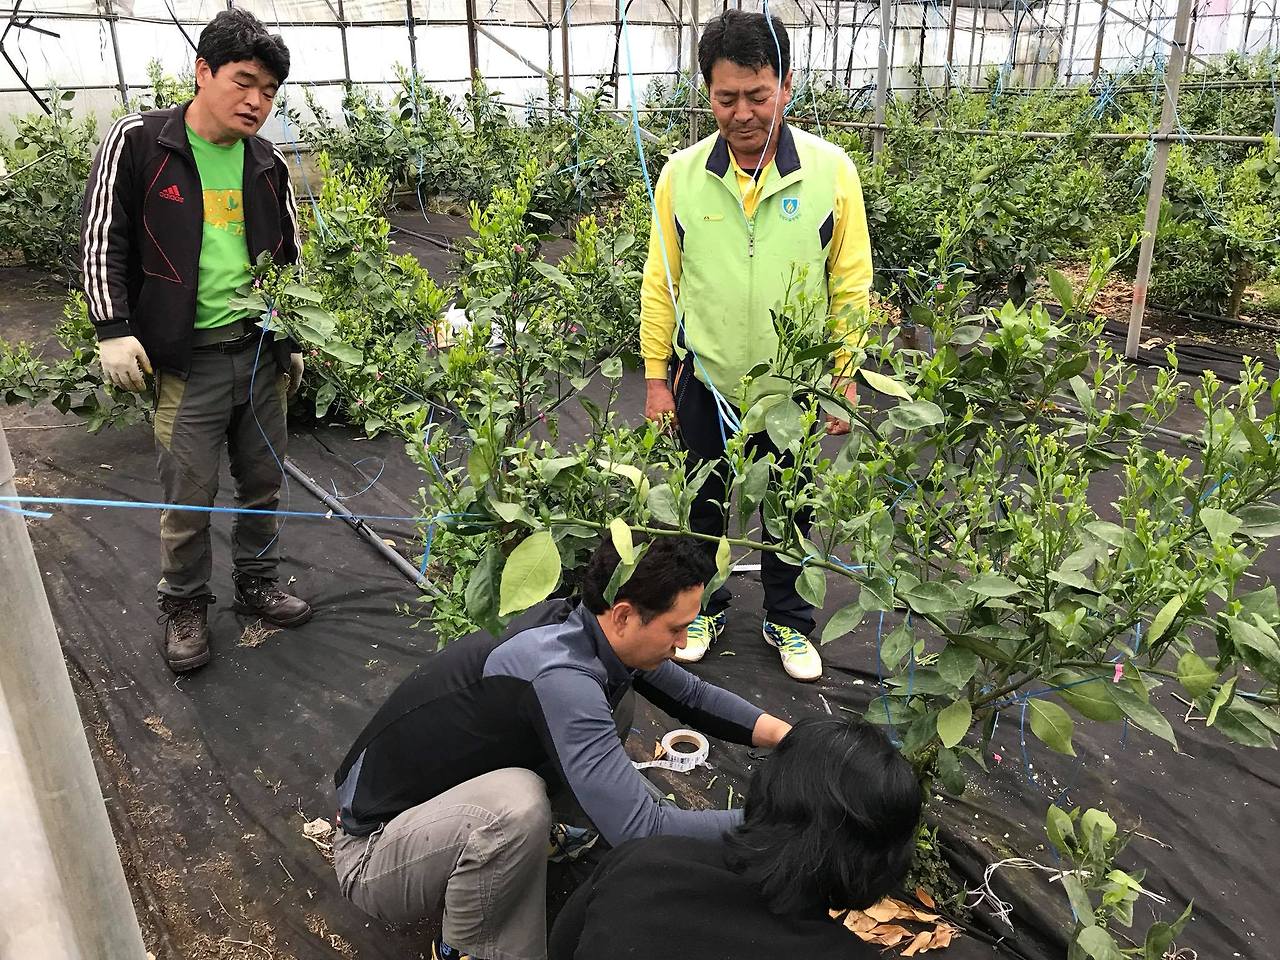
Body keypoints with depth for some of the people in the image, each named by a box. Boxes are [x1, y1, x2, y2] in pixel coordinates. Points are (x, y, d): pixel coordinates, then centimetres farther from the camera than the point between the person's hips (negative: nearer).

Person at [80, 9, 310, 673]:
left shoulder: (268, 165, 8)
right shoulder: (137, 142, -5)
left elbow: (290, 256, 16)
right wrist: (115, 331, -11)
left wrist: (294, 341, 15)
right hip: (186, 360, -4)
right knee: (189, 495, 2)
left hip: (261, 353, 4)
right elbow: (103, 242, -3)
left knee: (263, 480, 12)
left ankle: (257, 583, 32)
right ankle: (184, 607, 22)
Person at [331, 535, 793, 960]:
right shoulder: (560, 676, -34)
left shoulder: (581, 624, -8)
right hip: (371, 853, -8)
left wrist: (786, 734, -7)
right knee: (516, 805, -37)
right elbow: (643, 833, -36)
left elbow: (692, 695, 6)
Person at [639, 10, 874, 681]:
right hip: (704, 382, 1)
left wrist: (845, 378, -4)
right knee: (704, 505, 18)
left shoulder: (831, 170, -12)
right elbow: (659, 284, -2)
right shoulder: (681, 174, -9)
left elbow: (850, 285, -5)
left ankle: (787, 621, 38)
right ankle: (705, 608, 42)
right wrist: (656, 375, 0)